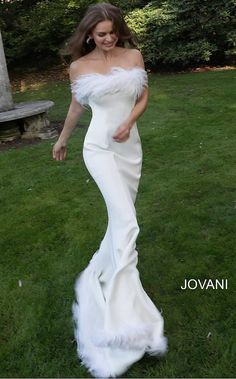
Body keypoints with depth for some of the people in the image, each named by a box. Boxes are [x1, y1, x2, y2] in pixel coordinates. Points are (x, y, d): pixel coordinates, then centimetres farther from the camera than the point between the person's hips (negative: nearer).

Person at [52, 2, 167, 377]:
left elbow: (143, 97, 9)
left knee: (121, 217, 13)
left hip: (130, 145, 5)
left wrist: (128, 122, -11)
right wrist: (62, 139, 25)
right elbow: (76, 106, 13)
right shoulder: (79, 66, -1)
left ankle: (102, 273, 38)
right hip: (100, 147, -4)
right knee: (126, 222, -18)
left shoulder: (134, 56, 3)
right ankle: (128, 315, -13)